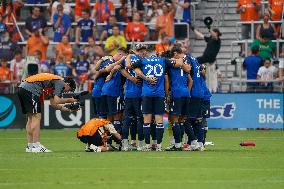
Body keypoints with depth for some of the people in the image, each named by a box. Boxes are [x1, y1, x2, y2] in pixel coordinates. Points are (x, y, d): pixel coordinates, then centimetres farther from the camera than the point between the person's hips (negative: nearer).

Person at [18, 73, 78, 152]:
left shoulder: (54, 83, 26)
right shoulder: (60, 82, -1)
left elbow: (53, 103, 27)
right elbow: (56, 101, -10)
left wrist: (68, 109, 27)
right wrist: (69, 100, 5)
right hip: (29, 89, -10)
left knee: (31, 118, 14)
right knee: (36, 117, -6)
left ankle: (30, 146, 16)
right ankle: (36, 146, -8)